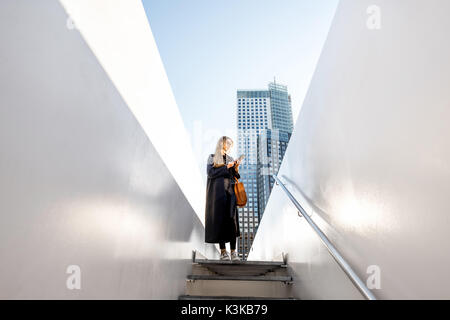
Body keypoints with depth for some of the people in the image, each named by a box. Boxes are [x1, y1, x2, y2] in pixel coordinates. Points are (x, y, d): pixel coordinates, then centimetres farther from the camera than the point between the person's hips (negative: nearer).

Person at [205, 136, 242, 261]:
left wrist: (236, 169, -2)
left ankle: (233, 251, -2)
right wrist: (226, 167, -11)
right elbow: (210, 173, -8)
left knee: (232, 220, -5)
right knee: (220, 220, -4)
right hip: (218, 193, -3)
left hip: (230, 192, 3)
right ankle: (223, 251, 3)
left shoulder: (230, 159, 18)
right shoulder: (212, 157, 7)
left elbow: (234, 177, 18)